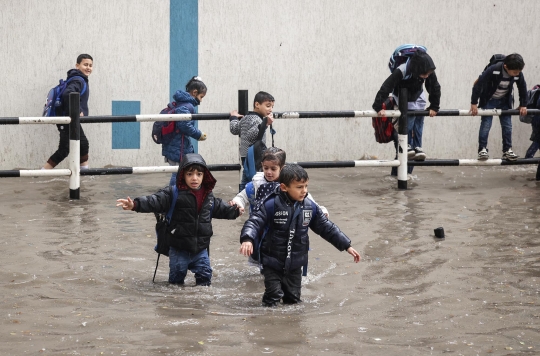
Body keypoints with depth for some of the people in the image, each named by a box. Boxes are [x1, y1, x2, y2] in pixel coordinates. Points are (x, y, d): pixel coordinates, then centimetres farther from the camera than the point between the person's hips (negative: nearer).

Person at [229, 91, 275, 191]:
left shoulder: (245, 118, 13)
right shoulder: (257, 120, -16)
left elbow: (234, 129, 27)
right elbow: (252, 135, -32)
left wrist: (233, 118, 45)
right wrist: (265, 123, -38)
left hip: (245, 156, 10)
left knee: (245, 182, 15)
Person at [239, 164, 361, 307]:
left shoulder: (310, 207, -1)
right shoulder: (272, 205, -17)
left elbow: (327, 228, 10)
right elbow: (254, 222, -19)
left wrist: (347, 246, 10)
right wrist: (247, 240, -41)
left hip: (295, 265, 4)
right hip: (272, 263, -4)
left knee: (293, 300, 11)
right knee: (273, 297, -7)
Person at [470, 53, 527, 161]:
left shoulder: (518, 74, -21)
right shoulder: (493, 70, -34)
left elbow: (523, 89, -1)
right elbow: (478, 84, -31)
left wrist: (523, 105, 2)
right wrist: (474, 103, -30)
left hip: (504, 101, 4)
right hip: (488, 100, -4)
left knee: (507, 126, 1)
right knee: (486, 124, -11)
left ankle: (507, 150, 8)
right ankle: (482, 149, -7)